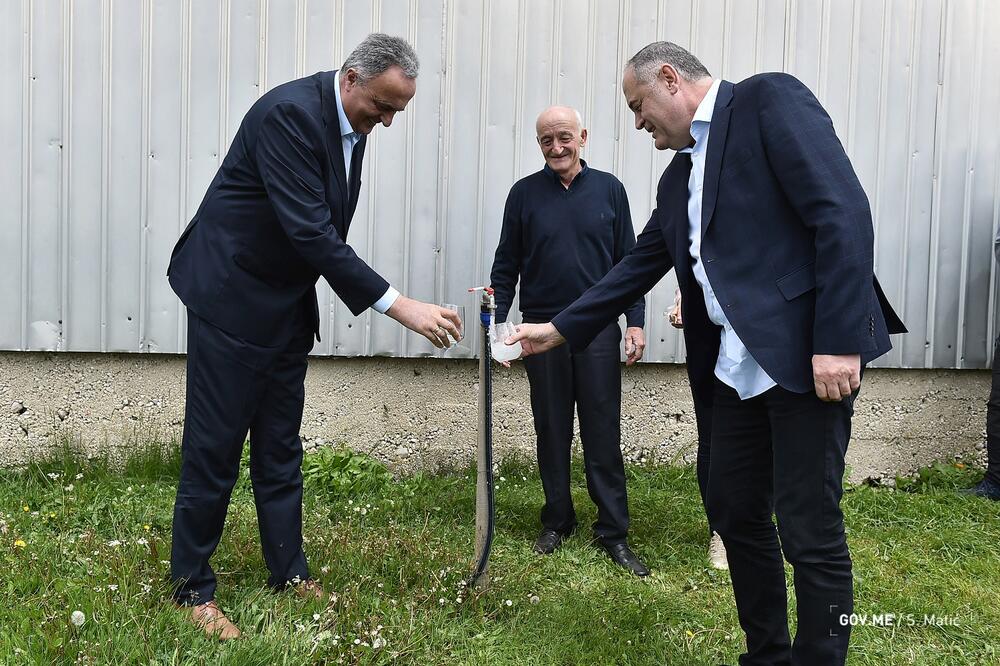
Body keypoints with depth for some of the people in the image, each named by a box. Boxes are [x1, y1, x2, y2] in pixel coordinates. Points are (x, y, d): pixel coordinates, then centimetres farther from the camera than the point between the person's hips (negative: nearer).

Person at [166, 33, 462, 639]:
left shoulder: (352, 125, 4)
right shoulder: (290, 112, -23)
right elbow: (311, 231, -30)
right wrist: (401, 306, -32)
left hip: (289, 305, 8)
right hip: (232, 297, -8)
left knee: (281, 445, 14)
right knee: (215, 446, 1)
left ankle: (289, 570, 25)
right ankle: (193, 586, 16)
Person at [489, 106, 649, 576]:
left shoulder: (608, 189, 4)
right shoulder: (525, 193, 4)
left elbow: (628, 260, 6)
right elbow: (506, 265, 6)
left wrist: (636, 321, -1)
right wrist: (497, 323, -2)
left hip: (599, 330, 0)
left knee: (603, 435, 2)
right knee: (551, 433, 9)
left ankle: (613, 531, 10)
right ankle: (557, 521, 23)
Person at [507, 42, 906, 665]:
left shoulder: (768, 99, -5)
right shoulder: (678, 178, 19)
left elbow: (844, 212, -14)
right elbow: (639, 265, 22)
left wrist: (839, 340, -21)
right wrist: (560, 328, 18)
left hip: (807, 354, -8)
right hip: (736, 367, 9)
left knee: (810, 530, -2)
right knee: (734, 512, 14)